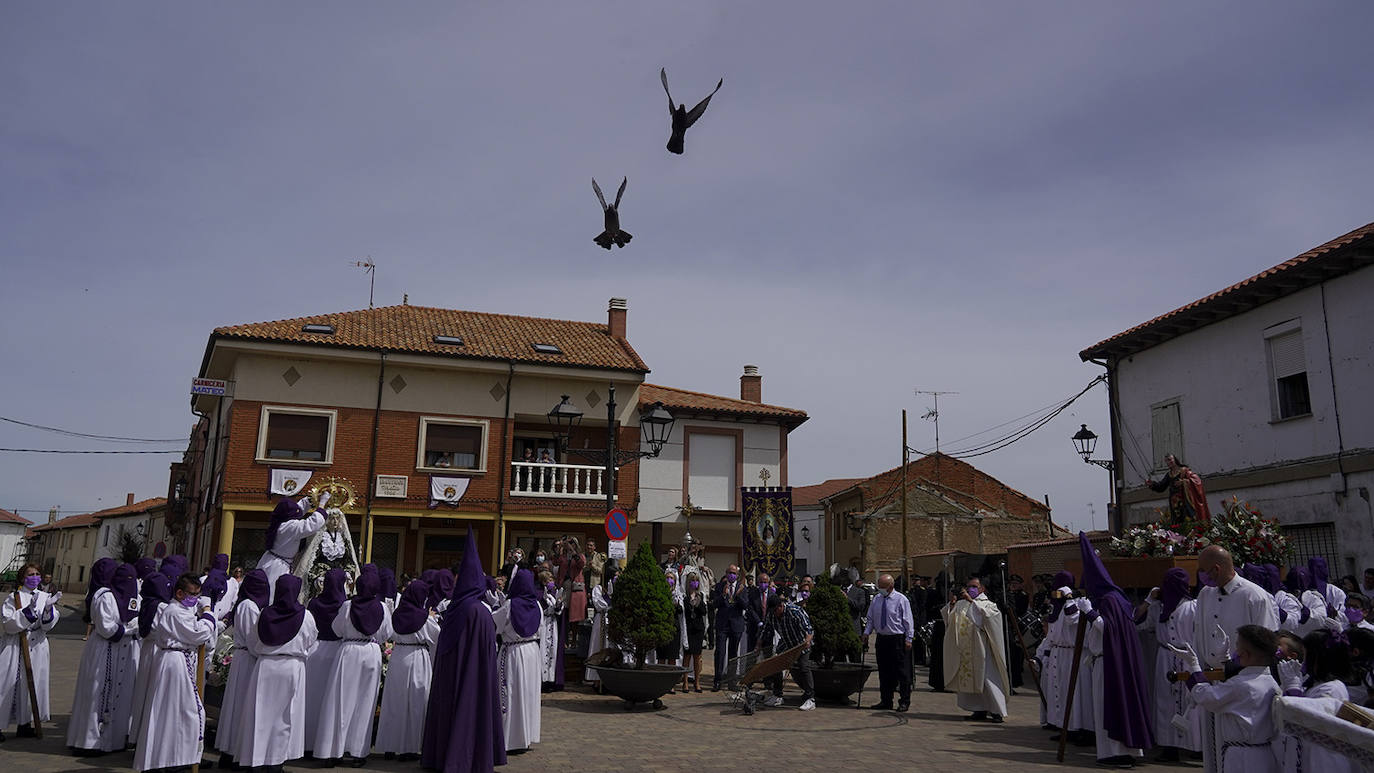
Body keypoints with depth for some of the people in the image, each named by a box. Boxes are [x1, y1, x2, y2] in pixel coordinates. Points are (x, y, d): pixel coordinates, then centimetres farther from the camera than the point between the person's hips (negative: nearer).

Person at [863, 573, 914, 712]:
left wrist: (908, 639, -10)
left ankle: (904, 702, 8)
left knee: (902, 672, 0)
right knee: (884, 672, 8)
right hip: (882, 639, 5)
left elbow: (908, 621, -5)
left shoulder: (901, 600, -5)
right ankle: (885, 701, 16)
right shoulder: (876, 599, 8)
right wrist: (866, 633, 1)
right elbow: (870, 618, 14)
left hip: (898, 640, -5)